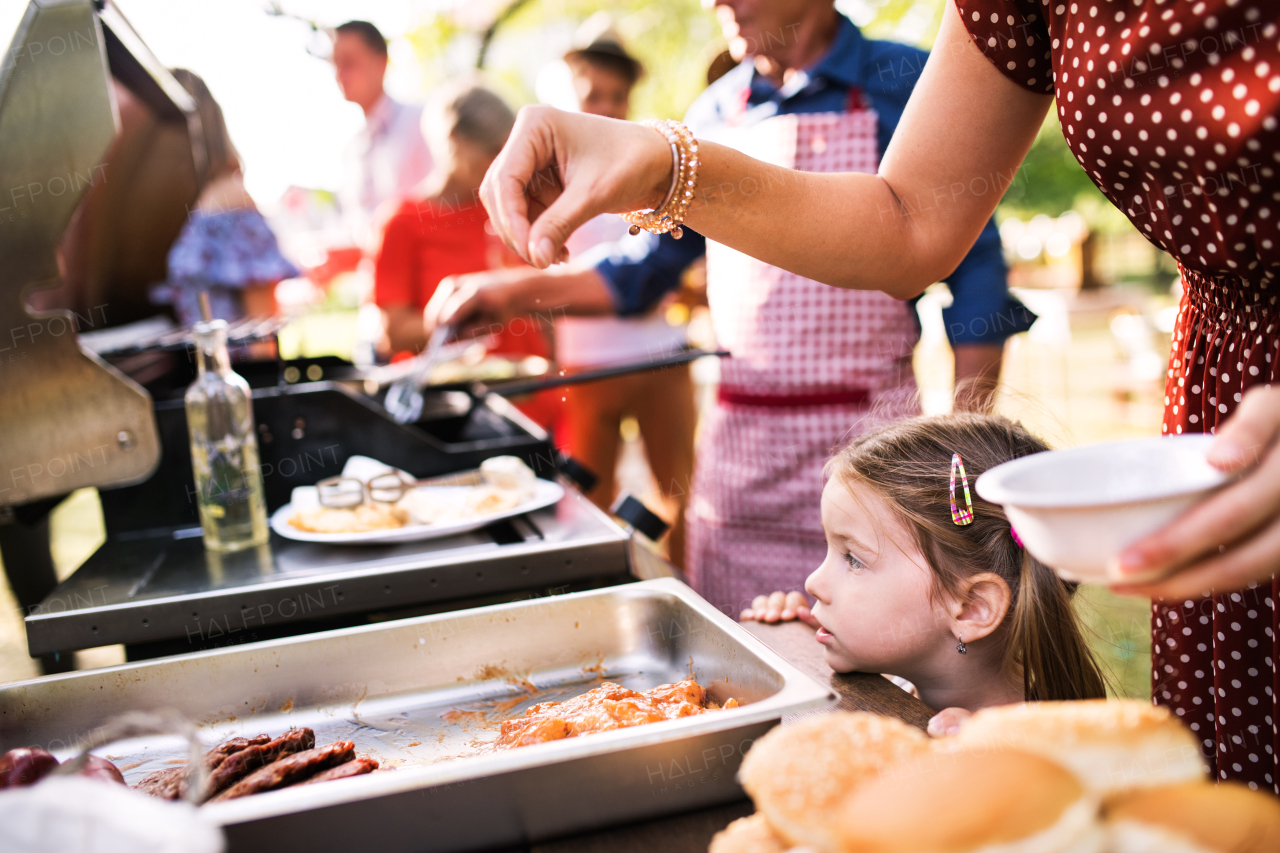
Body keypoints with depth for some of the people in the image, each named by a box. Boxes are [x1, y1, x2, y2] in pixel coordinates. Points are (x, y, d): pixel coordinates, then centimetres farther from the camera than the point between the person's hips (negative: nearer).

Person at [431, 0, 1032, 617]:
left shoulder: (905, 82, -1)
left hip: (867, 430, -3)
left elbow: (971, 264, -1)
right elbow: (649, 264, 16)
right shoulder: (716, 112, 10)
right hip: (737, 435, 4)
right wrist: (520, 291, 4)